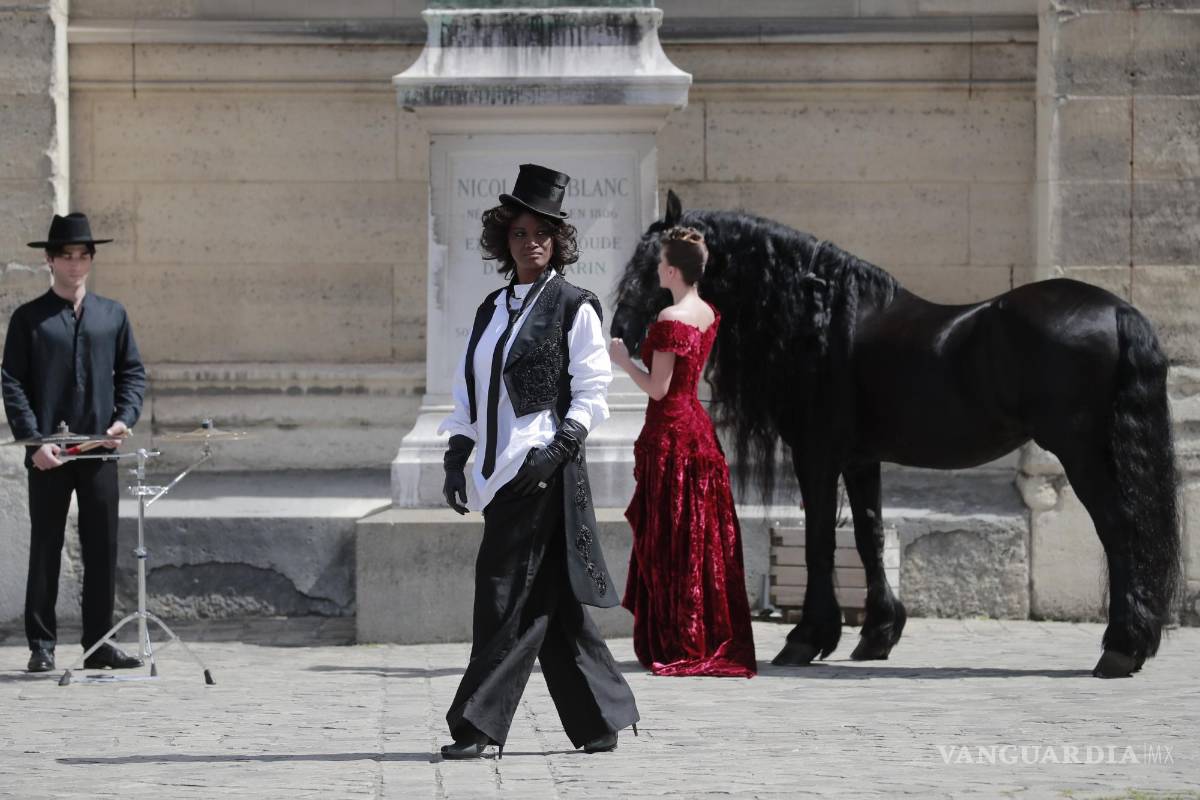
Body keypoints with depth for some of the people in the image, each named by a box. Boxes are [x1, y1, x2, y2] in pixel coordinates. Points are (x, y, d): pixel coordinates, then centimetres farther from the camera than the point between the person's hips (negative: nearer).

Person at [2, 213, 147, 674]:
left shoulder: (112, 316, 13)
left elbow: (132, 372, 14)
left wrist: (124, 418, -3)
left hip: (99, 449, 3)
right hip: (48, 453, -3)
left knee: (102, 549, 3)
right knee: (45, 549, 0)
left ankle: (98, 643, 10)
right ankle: (41, 647, 5)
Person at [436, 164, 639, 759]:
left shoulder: (573, 307, -1)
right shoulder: (492, 309, 18)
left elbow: (591, 393, -5)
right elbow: (470, 391, 20)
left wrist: (558, 449, -17)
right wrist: (456, 458, 11)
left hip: (543, 469, -7)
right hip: (501, 469, 7)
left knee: (508, 594, -11)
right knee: (551, 602, 8)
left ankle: (479, 726, -11)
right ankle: (605, 719, 16)